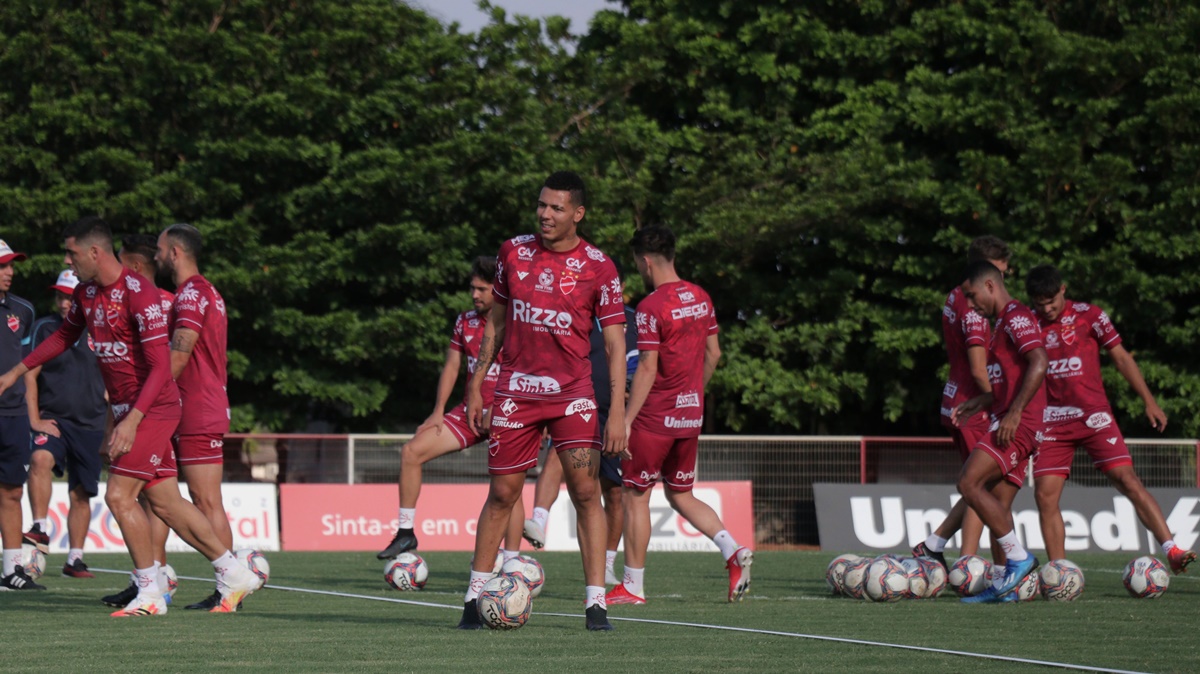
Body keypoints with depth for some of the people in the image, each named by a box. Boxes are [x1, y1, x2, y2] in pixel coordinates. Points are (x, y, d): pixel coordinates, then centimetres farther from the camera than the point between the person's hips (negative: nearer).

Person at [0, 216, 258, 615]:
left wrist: (132, 421, -29)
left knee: (119, 495, -12)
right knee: (165, 501, 8)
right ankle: (234, 574, 15)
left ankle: (150, 594, -3)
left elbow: (160, 367, -22)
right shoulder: (86, 293, 7)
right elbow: (64, 337, 26)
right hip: (126, 411, 8)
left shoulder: (140, 295, -20)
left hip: (153, 409, -8)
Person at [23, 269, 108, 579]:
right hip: (53, 420, -3)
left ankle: (75, 558, 16)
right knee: (40, 459, -34)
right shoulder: (44, 328, 0)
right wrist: (34, 419, -10)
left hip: (90, 425, 3)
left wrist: (110, 424, 12)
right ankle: (40, 527, -34)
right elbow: (30, 374, -2)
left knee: (81, 494, 6)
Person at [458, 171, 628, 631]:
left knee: (586, 490, -10)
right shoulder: (513, 253, 4)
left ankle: (595, 603, -7)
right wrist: (476, 385, 12)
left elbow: (615, 343, -4)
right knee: (502, 494, 4)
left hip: (572, 392, -2)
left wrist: (617, 413, -10)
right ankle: (474, 596, 14)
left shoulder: (598, 268, -5)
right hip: (515, 392, 2)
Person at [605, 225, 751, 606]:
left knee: (635, 496, 3)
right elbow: (713, 353, 13)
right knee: (680, 496, 17)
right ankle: (734, 552, -2)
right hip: (691, 415, 8)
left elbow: (647, 369, -19)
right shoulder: (701, 298, 7)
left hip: (655, 417, -7)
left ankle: (633, 586, 6)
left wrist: (626, 420, -16)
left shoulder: (651, 307, -16)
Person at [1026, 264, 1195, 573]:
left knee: (1128, 480, -13)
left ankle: (1171, 551, -17)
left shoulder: (1088, 315, -1)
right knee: (1045, 496, -8)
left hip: (1094, 417, -2)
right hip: (1053, 423, 2)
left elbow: (1121, 357, 4)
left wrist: (1149, 401, 1)